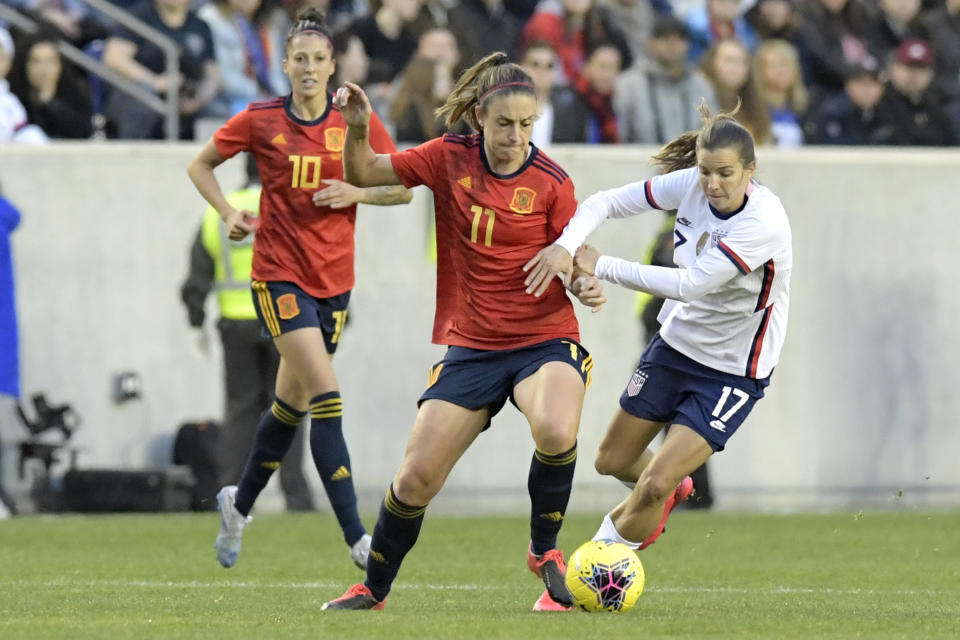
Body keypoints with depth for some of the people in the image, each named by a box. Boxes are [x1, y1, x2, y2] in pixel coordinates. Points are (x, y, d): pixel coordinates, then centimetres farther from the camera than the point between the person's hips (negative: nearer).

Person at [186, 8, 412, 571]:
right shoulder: (260, 122, -3)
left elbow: (404, 187, 4)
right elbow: (201, 165, 10)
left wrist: (356, 192, -14)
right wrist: (229, 213, -5)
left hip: (334, 280, 4)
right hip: (280, 275, -4)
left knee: (292, 402, 15)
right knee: (327, 398, -16)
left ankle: (240, 504, 40)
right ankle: (357, 539, -20)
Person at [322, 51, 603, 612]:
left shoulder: (550, 182, -8)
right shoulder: (449, 158, -1)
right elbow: (363, 174, 7)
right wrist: (358, 129, -12)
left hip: (544, 341, -3)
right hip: (470, 348, 3)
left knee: (556, 431, -35)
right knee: (416, 480, -1)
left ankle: (545, 551, -8)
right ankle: (373, 590, 24)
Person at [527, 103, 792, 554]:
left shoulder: (763, 223, -31)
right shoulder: (689, 184, -13)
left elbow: (690, 284, -35)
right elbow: (606, 202, -7)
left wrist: (603, 267, -27)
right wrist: (566, 245, -28)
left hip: (733, 372, -6)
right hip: (676, 343, 6)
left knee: (654, 485, -14)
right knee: (612, 462, 17)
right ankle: (672, 489, 51)